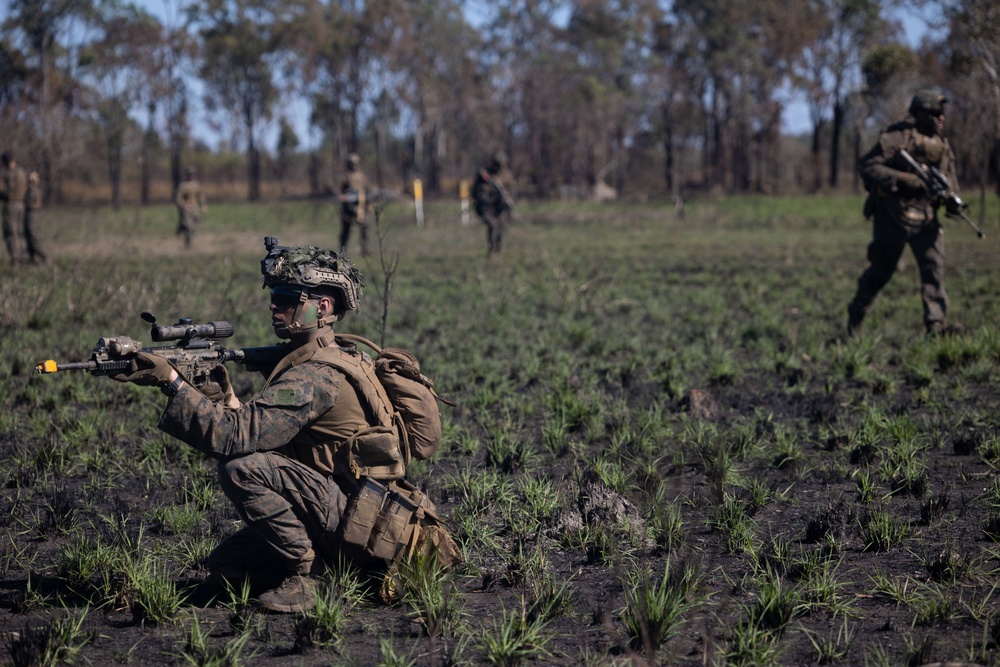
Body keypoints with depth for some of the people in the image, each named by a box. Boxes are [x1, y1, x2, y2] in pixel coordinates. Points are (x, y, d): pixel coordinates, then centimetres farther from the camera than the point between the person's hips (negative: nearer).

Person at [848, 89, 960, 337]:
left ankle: (936, 325, -13)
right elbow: (866, 165, -17)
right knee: (882, 269, 5)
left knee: (935, 264, -9)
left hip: (925, 216, 6)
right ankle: (856, 314, 26)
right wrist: (901, 179, -26)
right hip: (893, 216, -5)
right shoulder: (898, 137, -11)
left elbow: (950, 180, 16)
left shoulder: (942, 145, 10)